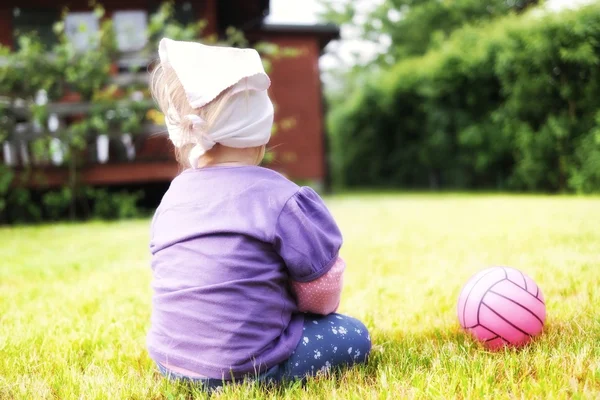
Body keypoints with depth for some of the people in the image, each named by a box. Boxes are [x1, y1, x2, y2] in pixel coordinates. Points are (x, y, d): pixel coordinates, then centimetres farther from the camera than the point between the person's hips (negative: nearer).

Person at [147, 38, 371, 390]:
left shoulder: (173, 196, 4)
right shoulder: (279, 197, -16)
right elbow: (321, 282, -6)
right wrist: (320, 308, 19)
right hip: (242, 370, -8)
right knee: (354, 336, 8)